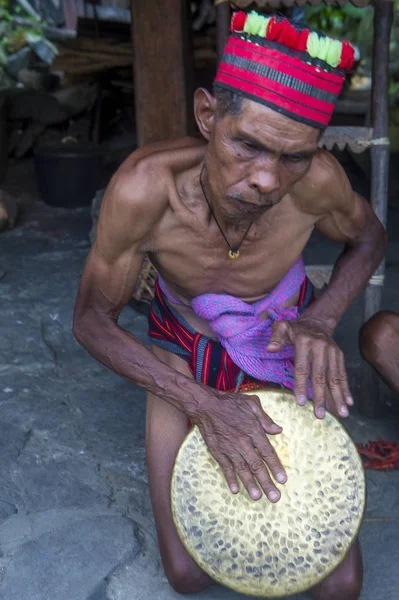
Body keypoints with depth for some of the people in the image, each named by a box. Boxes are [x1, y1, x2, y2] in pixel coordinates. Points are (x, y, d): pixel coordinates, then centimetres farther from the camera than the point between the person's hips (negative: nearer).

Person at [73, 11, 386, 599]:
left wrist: (321, 321, -29)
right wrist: (203, 405, -35)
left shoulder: (315, 176, -34)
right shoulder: (143, 185, -38)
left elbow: (369, 236, -8)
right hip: (185, 352, 0)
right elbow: (91, 320, -22)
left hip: (282, 347, 1)